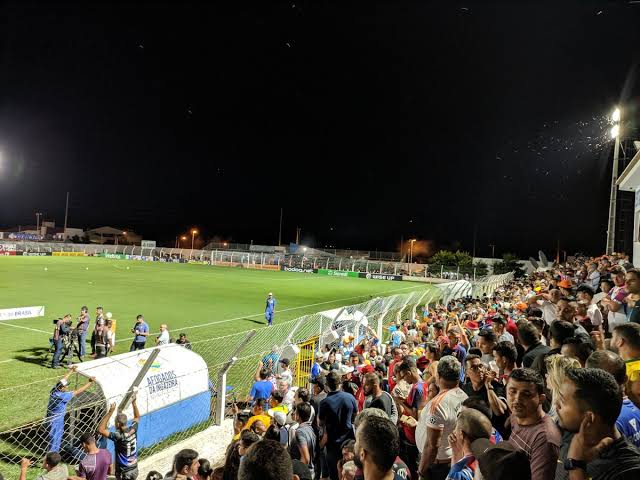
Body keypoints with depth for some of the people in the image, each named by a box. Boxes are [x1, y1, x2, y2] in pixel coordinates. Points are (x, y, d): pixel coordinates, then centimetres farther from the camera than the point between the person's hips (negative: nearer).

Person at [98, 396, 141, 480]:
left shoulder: (119, 436, -27)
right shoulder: (133, 430, -7)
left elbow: (100, 430, -30)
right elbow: (137, 417, 14)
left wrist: (110, 412, -32)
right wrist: (134, 402, 10)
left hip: (124, 473, -6)